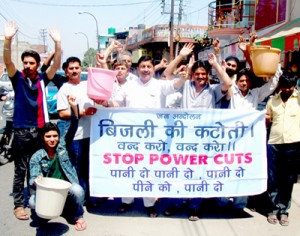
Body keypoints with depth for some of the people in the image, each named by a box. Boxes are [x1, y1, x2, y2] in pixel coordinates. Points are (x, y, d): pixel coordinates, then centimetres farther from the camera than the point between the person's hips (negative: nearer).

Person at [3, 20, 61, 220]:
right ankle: (19, 205, 13)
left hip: (40, 129, 2)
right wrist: (8, 39, -32)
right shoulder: (18, 78, 0)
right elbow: (7, 62, -16)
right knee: (20, 170, 5)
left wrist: (57, 43, -21)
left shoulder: (42, 79, 4)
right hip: (22, 130, -2)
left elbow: (56, 65, -8)